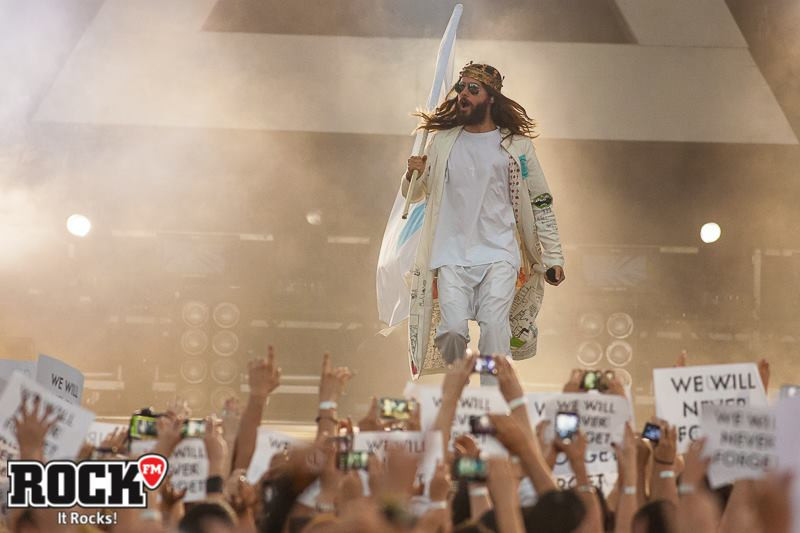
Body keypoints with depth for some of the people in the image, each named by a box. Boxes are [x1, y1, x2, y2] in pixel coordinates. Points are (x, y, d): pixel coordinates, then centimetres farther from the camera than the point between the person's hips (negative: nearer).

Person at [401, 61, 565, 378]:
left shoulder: (516, 145, 6)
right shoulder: (443, 140, 12)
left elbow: (540, 203, 9)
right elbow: (415, 195, 19)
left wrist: (553, 258, 5)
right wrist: (414, 175, -4)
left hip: (499, 254, -1)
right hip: (452, 254, 1)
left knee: (494, 325, -22)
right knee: (452, 328, -16)